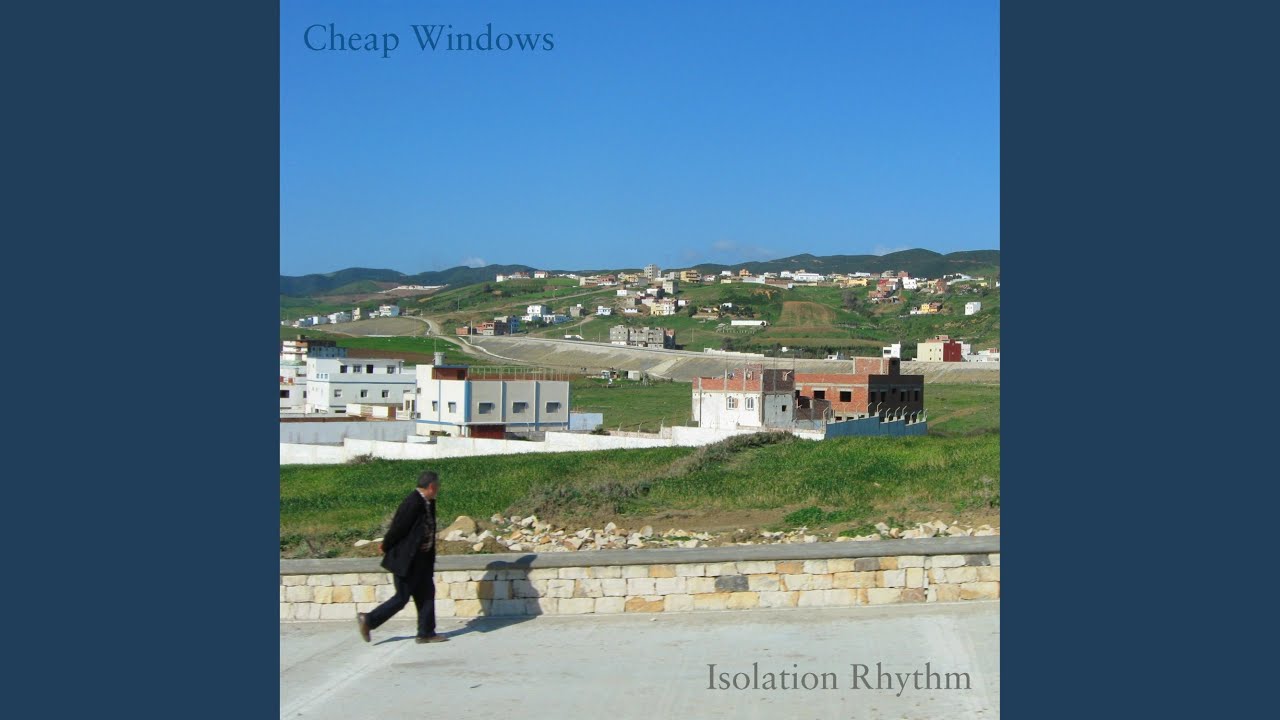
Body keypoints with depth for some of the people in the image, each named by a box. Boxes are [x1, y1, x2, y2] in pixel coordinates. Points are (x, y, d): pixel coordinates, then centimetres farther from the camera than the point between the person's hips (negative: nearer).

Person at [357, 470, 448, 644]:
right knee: (402, 598, 0)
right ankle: (368, 620, 13)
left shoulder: (428, 503, 5)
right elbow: (398, 527, -20)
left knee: (426, 594, 10)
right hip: (406, 560, -9)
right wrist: (386, 547, -5)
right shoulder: (413, 503, -24)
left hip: (421, 560, 9)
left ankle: (426, 633, 17)